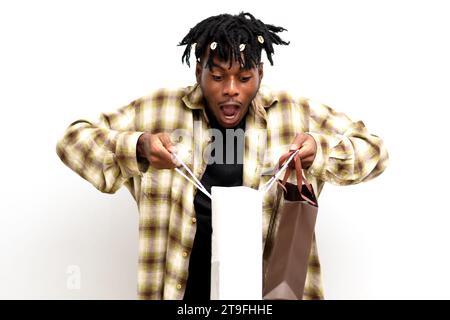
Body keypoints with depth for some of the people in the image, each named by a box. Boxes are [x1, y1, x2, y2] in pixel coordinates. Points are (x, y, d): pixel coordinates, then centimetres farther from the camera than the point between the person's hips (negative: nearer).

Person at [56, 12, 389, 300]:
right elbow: (74, 141, 2)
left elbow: (372, 150, 8)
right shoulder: (159, 111, -1)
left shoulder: (296, 114, 0)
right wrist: (138, 148, -17)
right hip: (184, 287, 0)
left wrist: (319, 150, -13)